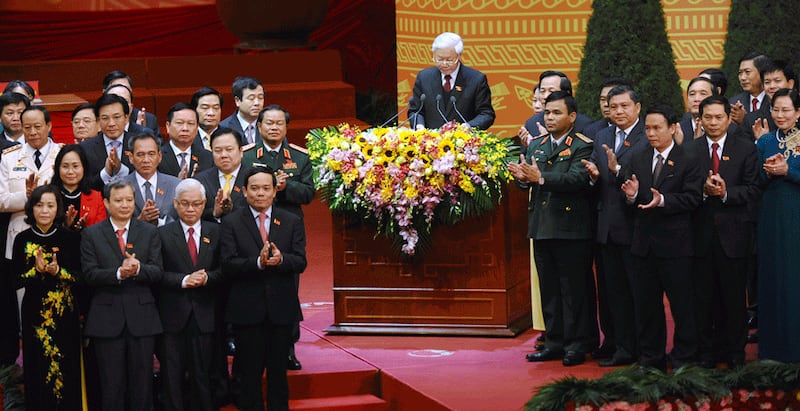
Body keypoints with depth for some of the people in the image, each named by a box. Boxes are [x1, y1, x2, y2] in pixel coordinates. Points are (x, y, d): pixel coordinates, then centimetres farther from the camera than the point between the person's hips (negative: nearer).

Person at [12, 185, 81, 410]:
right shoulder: (23, 240, 2)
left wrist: (58, 271, -17)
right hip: (35, 313, 1)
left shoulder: (71, 238, 0)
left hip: (65, 313, 0)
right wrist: (38, 269, -17)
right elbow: (17, 279, 0)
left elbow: (81, 276, -1)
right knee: (38, 371, 2)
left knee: (67, 369, -1)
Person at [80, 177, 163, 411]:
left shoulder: (150, 232, 8)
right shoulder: (91, 234, 5)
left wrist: (138, 268, -22)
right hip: (107, 319, -1)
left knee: (142, 381, 5)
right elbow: (89, 275, -5)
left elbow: (157, 273, -1)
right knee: (111, 385, 4)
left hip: (142, 317, 1)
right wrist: (118, 273, -21)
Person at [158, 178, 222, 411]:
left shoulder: (215, 232, 8)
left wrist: (207, 277, -15)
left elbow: (223, 271, 4)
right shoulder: (163, 234, 2)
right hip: (173, 315, -1)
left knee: (202, 374, 6)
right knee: (172, 376, 3)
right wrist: (183, 280, -19)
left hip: (204, 315, 1)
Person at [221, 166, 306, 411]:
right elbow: (228, 264, -10)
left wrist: (280, 259, -22)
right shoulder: (231, 223, 1)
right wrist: (258, 262, -25)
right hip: (247, 309, -2)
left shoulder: (292, 222, 7)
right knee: (250, 372, 5)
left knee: (279, 369, 9)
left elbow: (301, 262, -1)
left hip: (281, 308, 2)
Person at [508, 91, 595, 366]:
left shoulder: (582, 146, -6)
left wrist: (541, 178, -30)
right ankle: (555, 342, 20)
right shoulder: (535, 145, 15)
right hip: (542, 227, 7)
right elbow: (528, 180, 9)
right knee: (548, 289, 12)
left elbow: (578, 178, -21)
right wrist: (522, 177, -15)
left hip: (572, 229, -7)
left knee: (574, 288, -1)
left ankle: (577, 345, 5)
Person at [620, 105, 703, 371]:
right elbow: (629, 202, 10)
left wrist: (663, 200, -24)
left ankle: (683, 359, 13)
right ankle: (651, 358, 21)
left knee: (681, 303, 2)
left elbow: (692, 198, -11)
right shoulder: (638, 160, 12)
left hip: (675, 242, -5)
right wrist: (631, 195, -12)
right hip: (644, 243, 5)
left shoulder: (688, 161, -3)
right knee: (645, 304, 10)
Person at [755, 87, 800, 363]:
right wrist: (768, 172, -10)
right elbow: (758, 183, 9)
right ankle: (772, 346, 12)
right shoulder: (765, 142, 9)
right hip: (771, 216, 3)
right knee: (771, 278, 5)